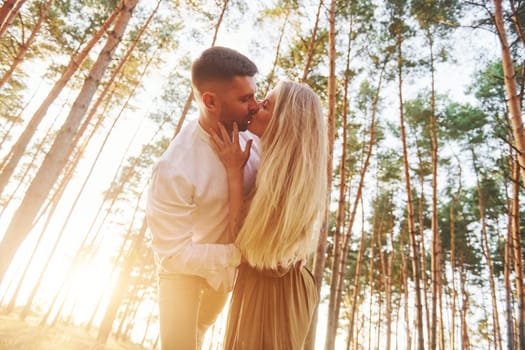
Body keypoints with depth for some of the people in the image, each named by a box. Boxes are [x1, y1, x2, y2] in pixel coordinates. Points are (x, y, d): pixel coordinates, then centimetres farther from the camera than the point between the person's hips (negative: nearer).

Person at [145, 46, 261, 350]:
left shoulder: (249, 136, -22)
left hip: (227, 267, 6)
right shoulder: (174, 170, -38)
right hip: (185, 268, -5)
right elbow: (172, 255, -30)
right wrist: (241, 253, -31)